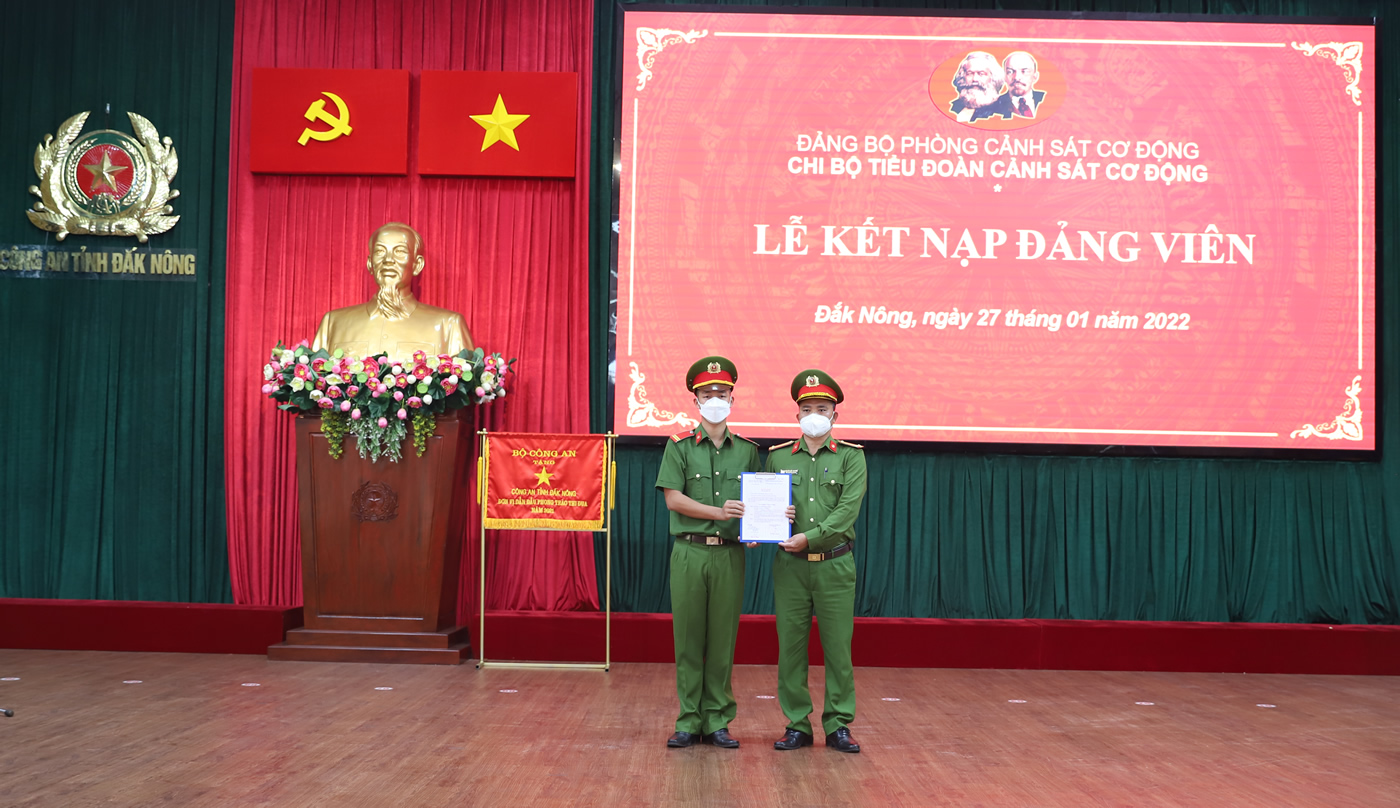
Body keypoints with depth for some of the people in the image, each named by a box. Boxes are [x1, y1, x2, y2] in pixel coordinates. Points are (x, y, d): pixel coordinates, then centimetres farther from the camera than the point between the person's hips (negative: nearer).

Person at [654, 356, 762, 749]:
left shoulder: (747, 449, 12)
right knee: (688, 639, 1)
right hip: (690, 552, -2)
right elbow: (673, 499, -5)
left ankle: (718, 721, 11)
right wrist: (718, 512, -16)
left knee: (723, 640, 3)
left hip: (730, 554, 2)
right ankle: (689, 721, 8)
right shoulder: (680, 446, 4)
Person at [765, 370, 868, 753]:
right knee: (790, 646, 3)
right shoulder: (778, 456, 10)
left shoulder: (851, 456, 3)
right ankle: (797, 725, 13)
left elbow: (848, 509, -9)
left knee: (838, 647, 2)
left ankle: (838, 726, 12)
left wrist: (809, 537, -18)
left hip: (834, 564, -1)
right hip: (790, 566, 2)